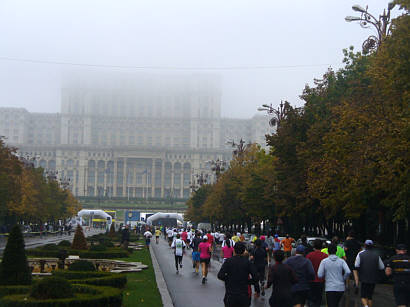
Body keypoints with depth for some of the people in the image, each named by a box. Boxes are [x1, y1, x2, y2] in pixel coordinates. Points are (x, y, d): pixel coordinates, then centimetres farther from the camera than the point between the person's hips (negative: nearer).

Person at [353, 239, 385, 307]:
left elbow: (356, 267, -10)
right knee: (370, 296, 15)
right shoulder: (376, 256, 3)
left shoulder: (360, 254, -2)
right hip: (373, 279, 2)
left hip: (364, 279, -2)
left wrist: (356, 279, -8)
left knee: (363, 296, 3)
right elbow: (382, 267, 8)